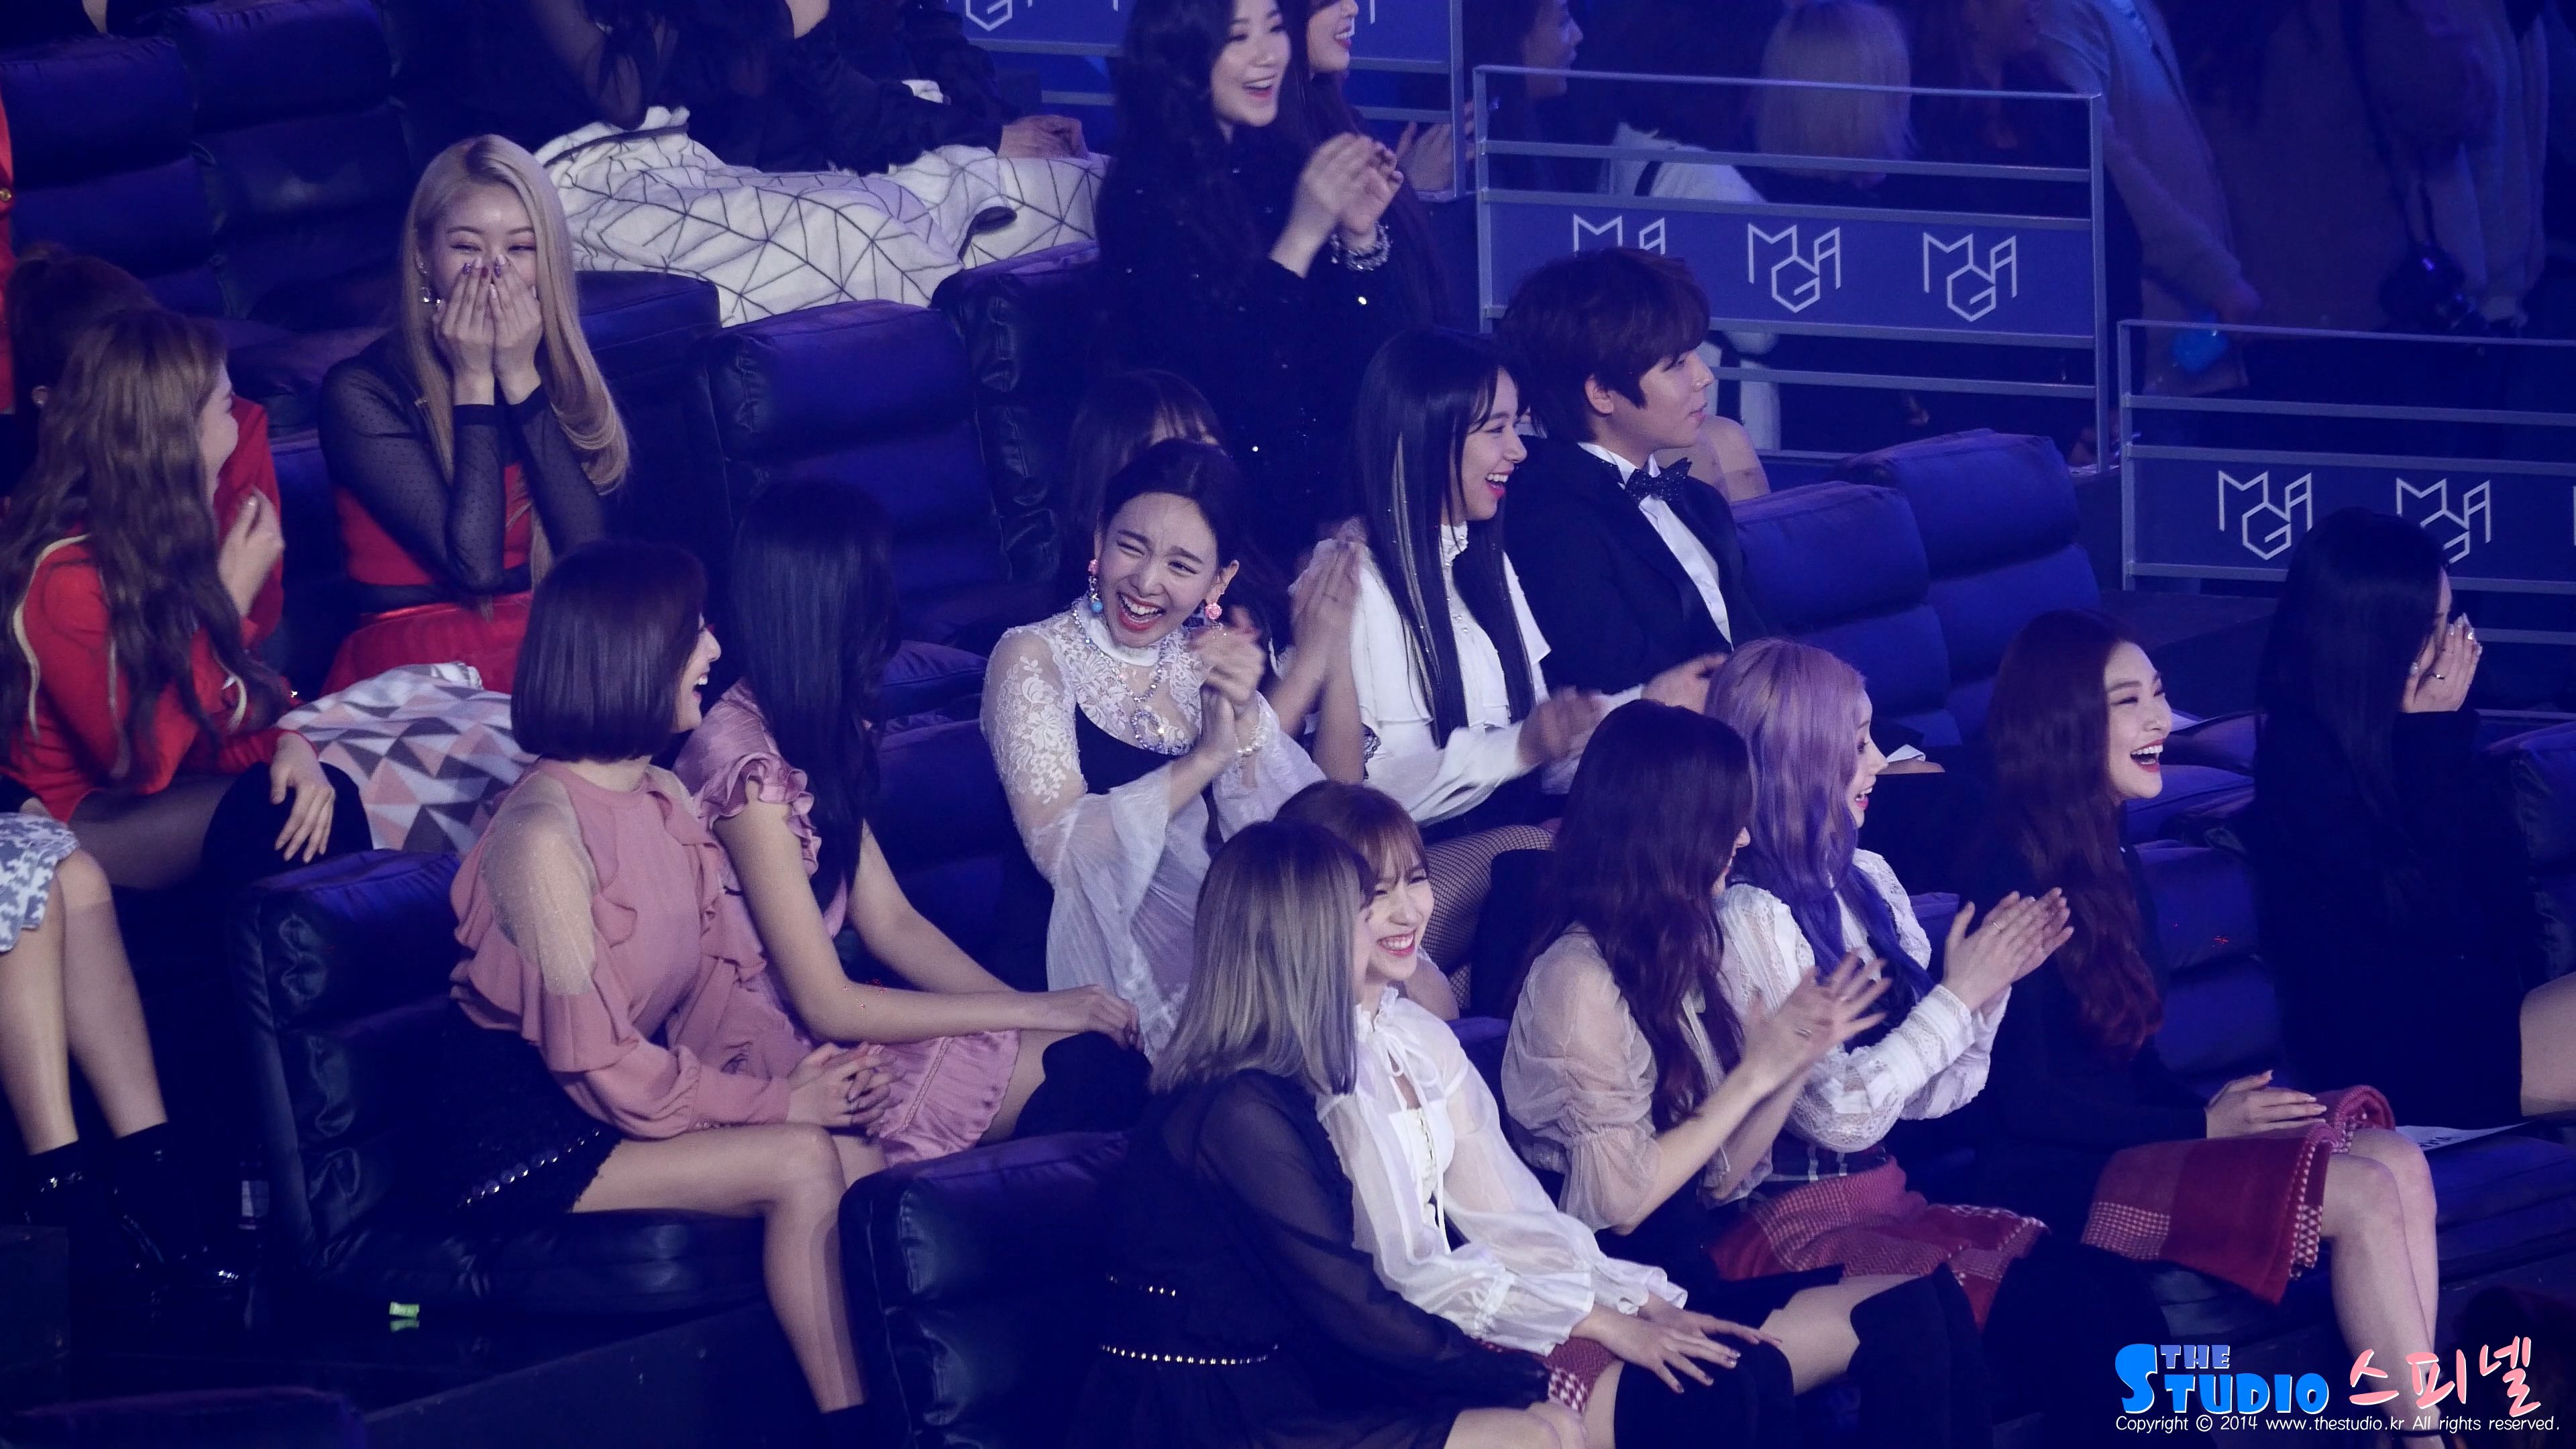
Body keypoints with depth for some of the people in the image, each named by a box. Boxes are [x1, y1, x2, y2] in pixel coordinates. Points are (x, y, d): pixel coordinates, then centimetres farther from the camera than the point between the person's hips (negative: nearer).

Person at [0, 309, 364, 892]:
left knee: (320, 797, -17)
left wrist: (285, 745, -13)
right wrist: (229, 599, -19)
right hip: (79, 821, -7)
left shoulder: (148, 538, 3)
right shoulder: (67, 576, -23)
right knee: (281, 817, -24)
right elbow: (144, 761, -22)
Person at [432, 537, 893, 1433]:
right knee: (802, 1163, -22)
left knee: (861, 1155, -14)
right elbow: (601, 1067, -21)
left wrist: (797, 1064, -12)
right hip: (524, 1138, -8)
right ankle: (846, 1418, -9)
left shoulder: (665, 801, 7)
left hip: (632, 1100, 8)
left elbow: (724, 979, 9)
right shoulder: (543, 833, -20)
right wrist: (779, 1105, -18)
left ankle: (859, 1418, -8)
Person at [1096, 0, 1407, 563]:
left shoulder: (1278, 163, 8)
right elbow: (1212, 380, -18)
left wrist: (1359, 235, -8)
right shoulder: (1147, 195, -8)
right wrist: (1302, 237, -20)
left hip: (1322, 463, 6)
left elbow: (1366, 351, 8)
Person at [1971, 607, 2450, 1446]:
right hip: (2063, 1178, -9)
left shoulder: (2108, 864, 14)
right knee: (2364, 1196, -20)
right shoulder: (2021, 881, -14)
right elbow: (2029, 1100, -16)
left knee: (2399, 1166, -10)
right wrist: (2204, 1125, -14)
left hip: (2127, 1133, 9)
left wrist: (2220, 1107, -2)